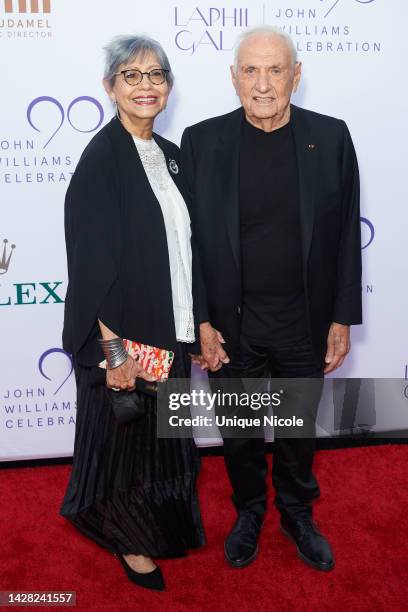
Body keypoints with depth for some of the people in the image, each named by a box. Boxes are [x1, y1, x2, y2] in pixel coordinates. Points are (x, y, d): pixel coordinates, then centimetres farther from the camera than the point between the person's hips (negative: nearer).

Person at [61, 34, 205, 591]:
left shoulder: (171, 156, 7)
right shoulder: (101, 158, -15)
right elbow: (92, 263, -18)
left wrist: (196, 324, 10)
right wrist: (113, 351, -20)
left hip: (170, 332, 7)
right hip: (125, 336, -7)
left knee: (163, 436, 21)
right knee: (124, 438, 12)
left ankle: (160, 525, 44)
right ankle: (129, 539, 35)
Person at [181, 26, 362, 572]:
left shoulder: (331, 137, -5)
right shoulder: (202, 140, -6)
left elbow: (345, 234, -1)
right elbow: (190, 239, -4)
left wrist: (342, 320, -1)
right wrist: (201, 322, -7)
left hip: (306, 323, 1)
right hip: (232, 324, 0)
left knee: (298, 429, 18)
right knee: (239, 431, 17)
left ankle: (297, 514, 43)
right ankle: (249, 512, 43)